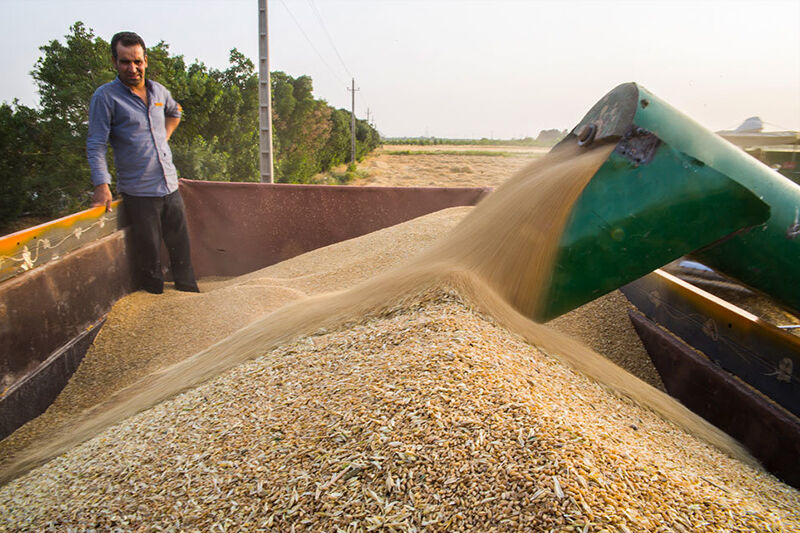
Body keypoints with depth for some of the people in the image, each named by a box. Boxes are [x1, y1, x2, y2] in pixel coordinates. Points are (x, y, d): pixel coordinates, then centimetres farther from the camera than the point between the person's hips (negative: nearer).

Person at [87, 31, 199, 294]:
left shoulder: (158, 91, 10)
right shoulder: (105, 96, -6)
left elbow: (175, 112, 33)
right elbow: (96, 145, -8)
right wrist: (102, 186, -17)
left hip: (171, 187, 5)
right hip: (138, 193, -5)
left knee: (182, 250, 14)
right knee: (149, 259, 2)